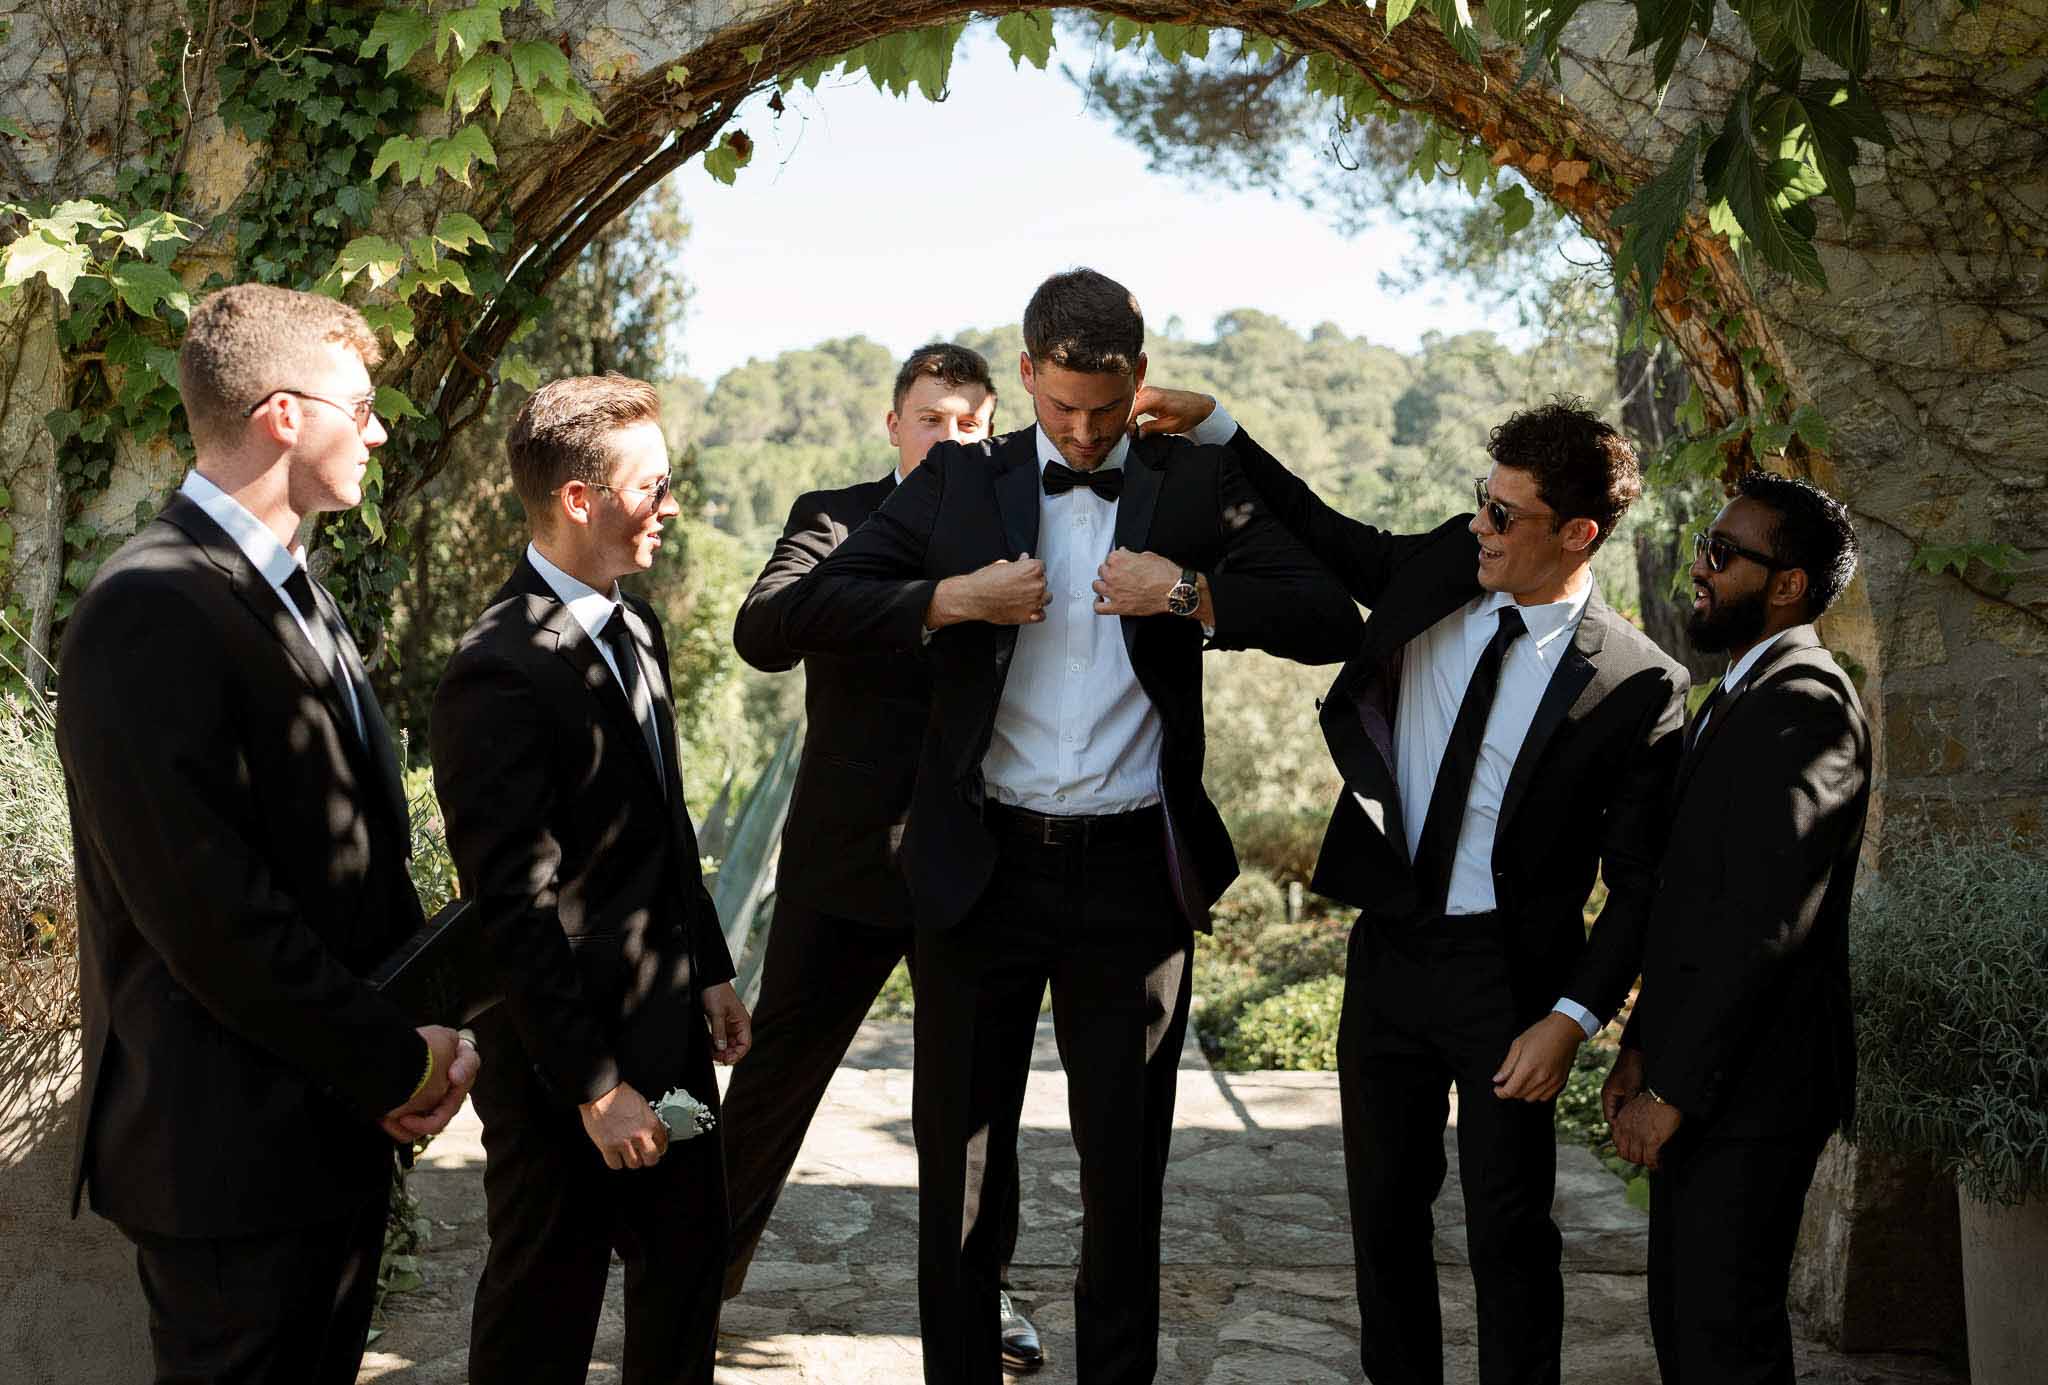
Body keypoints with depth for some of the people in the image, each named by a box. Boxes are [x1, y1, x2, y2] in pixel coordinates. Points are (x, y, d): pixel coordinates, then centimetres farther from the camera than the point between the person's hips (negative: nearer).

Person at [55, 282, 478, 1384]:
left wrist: (435, 1020, 1)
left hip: (343, 1120, 9)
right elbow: (209, 914, -23)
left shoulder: (294, 596, 12)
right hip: (232, 1154, -9)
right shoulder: (149, 616, -19)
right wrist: (395, 1064, -13)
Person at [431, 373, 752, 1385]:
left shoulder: (635, 627, 8)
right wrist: (595, 1087, -20)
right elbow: (515, 909, -22)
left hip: (666, 1030, 9)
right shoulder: (501, 673, -23)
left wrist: (711, 970, 16)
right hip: (563, 1056, -9)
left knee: (690, 1262, 21)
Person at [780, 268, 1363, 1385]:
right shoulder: (957, 482, 4)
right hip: (984, 867, 1)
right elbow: (809, 614, -1)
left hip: (1132, 873, 0)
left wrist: (1192, 593, -15)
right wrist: (950, 600, -13)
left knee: (1126, 1162, 11)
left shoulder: (1194, 483, 3)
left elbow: (1330, 623, -3)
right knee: (961, 1157, 10)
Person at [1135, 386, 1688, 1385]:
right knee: (1383, 1210, 16)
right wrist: (1213, 426, 8)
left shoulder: (1634, 685, -14)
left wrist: (1573, 1016, -17)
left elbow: (1639, 880, -10)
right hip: (1388, 951, 5)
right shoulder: (1440, 566, -1)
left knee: (1509, 1232, 3)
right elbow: (1323, 536, 15)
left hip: (1508, 973, -5)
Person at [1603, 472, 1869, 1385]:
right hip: (1697, 1074, 10)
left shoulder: (1805, 705, -17)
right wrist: (1643, 1045, 13)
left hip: (1752, 1086, -10)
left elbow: (1767, 922, -23)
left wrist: (1672, 1088, -21)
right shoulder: (1736, 698, 15)